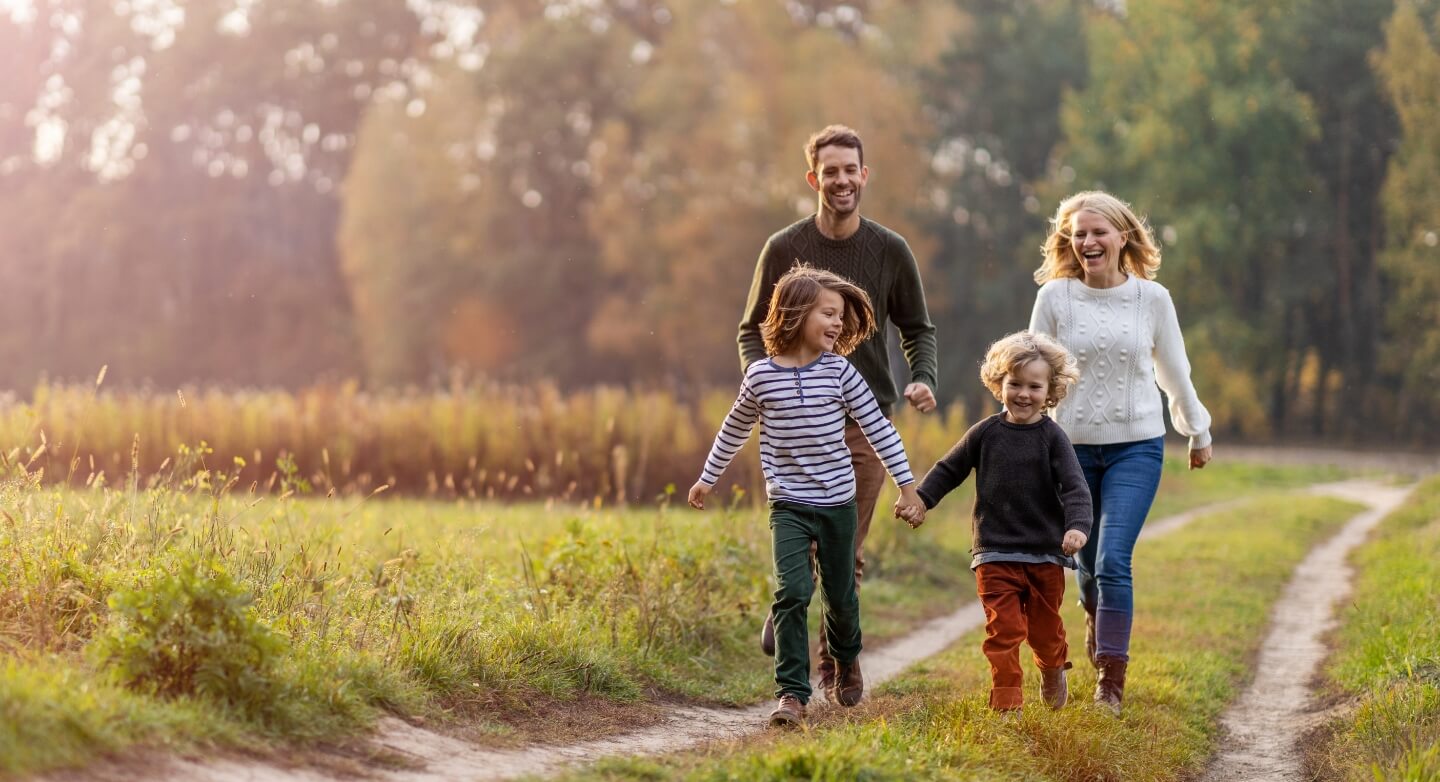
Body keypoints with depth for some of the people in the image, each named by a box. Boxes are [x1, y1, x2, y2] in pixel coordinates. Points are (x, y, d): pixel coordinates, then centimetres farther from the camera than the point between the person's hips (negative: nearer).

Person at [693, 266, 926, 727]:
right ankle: (792, 693, -10)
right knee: (791, 593, -15)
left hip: (838, 502, 1)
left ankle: (846, 660, 44)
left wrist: (906, 483, 0)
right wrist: (707, 479, 21)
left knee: (840, 594, 13)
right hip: (788, 505, -1)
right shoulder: (761, 376, -5)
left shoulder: (839, 371, -5)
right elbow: (735, 430, 12)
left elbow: (877, 428, 0)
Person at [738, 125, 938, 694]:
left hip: (866, 418, 1)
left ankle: (834, 666, 16)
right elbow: (753, 331, 7)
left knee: (847, 552, 3)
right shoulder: (784, 249, 0)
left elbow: (918, 328, 12)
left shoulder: (890, 251, 3)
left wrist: (923, 379, -8)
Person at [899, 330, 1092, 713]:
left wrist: (1077, 525, -29)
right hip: (995, 554, 0)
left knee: (1044, 630, 14)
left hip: (1046, 555, 0)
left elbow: (1075, 487, -13)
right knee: (1004, 629, -9)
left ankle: (1053, 670, 44)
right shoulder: (986, 433, 1)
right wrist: (922, 501, 4)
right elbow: (949, 469, 14)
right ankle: (1006, 701, -4)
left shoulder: (1052, 438, -5)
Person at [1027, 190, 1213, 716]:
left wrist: (1199, 433, 21)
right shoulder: (1054, 296, -3)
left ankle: (1111, 679, -11)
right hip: (1072, 446, 1)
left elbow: (1174, 373, 12)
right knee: (1086, 562, 12)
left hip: (1136, 445, -1)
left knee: (1113, 560, -15)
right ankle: (1097, 621, 46)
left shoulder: (1152, 298, -1)